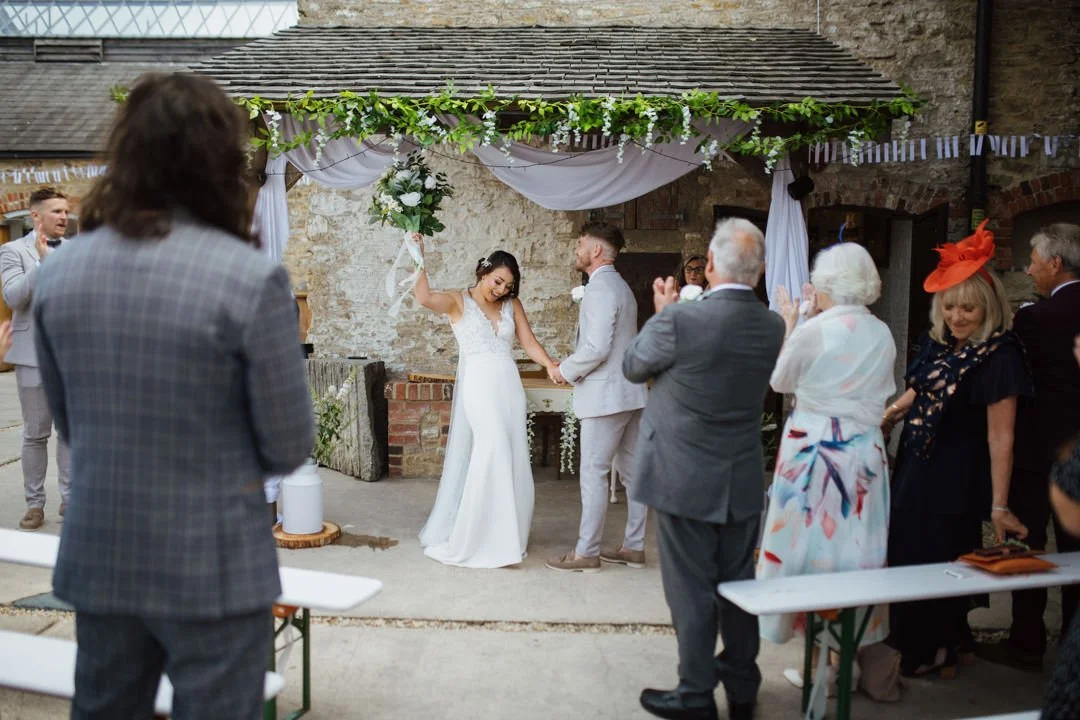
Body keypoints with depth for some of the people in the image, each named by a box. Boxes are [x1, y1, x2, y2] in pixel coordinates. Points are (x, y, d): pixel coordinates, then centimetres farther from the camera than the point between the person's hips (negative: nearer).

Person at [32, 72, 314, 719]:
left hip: (98, 561, 5)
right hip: (212, 569, -5)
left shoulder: (58, 274, -2)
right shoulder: (251, 277, -19)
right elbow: (291, 447, -12)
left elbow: (67, 424, 11)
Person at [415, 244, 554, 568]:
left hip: (508, 386, 5)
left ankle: (503, 534, 17)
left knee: (511, 458, 5)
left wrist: (551, 365, -10)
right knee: (492, 450, -15)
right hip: (477, 384, -5)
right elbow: (425, 297, -18)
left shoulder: (512, 305, 13)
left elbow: (529, 341, 6)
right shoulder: (458, 301, 1)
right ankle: (475, 539, -5)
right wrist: (418, 257, -20)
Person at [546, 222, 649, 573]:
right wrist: (576, 369, 16)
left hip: (605, 395, -10)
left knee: (593, 474, -3)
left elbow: (597, 347, -23)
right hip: (630, 392, 10)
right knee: (632, 472, 11)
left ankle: (586, 553, 2)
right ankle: (634, 547, 19)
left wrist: (566, 370, -8)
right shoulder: (621, 286, 16)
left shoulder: (599, 289, -15)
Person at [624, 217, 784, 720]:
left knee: (691, 590, 7)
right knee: (738, 585, 17)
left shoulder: (679, 319, -20)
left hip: (685, 479, -5)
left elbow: (634, 367, -3)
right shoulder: (772, 326, -3)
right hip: (743, 482, 5)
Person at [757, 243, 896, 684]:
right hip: (866, 450, 4)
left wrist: (789, 324, 10)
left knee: (812, 541, 6)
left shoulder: (813, 331, -13)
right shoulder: (883, 335, 2)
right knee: (856, 548, 11)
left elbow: (780, 381, 2)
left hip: (814, 448, -4)